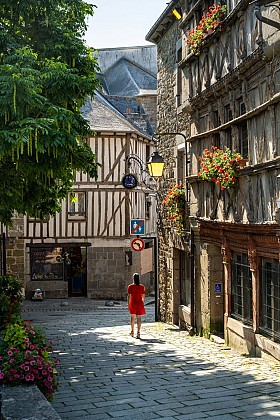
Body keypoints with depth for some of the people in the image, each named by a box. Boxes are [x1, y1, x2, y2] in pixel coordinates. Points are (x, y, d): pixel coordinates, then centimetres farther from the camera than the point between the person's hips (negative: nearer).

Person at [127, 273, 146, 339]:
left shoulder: (130, 286, -6)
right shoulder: (142, 286, -1)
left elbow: (129, 296, -7)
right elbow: (143, 296, 4)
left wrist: (128, 304, 0)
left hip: (133, 303, -1)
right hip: (140, 303, 1)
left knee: (132, 317, 16)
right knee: (139, 318, 2)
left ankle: (132, 331, 25)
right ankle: (138, 332, -4)